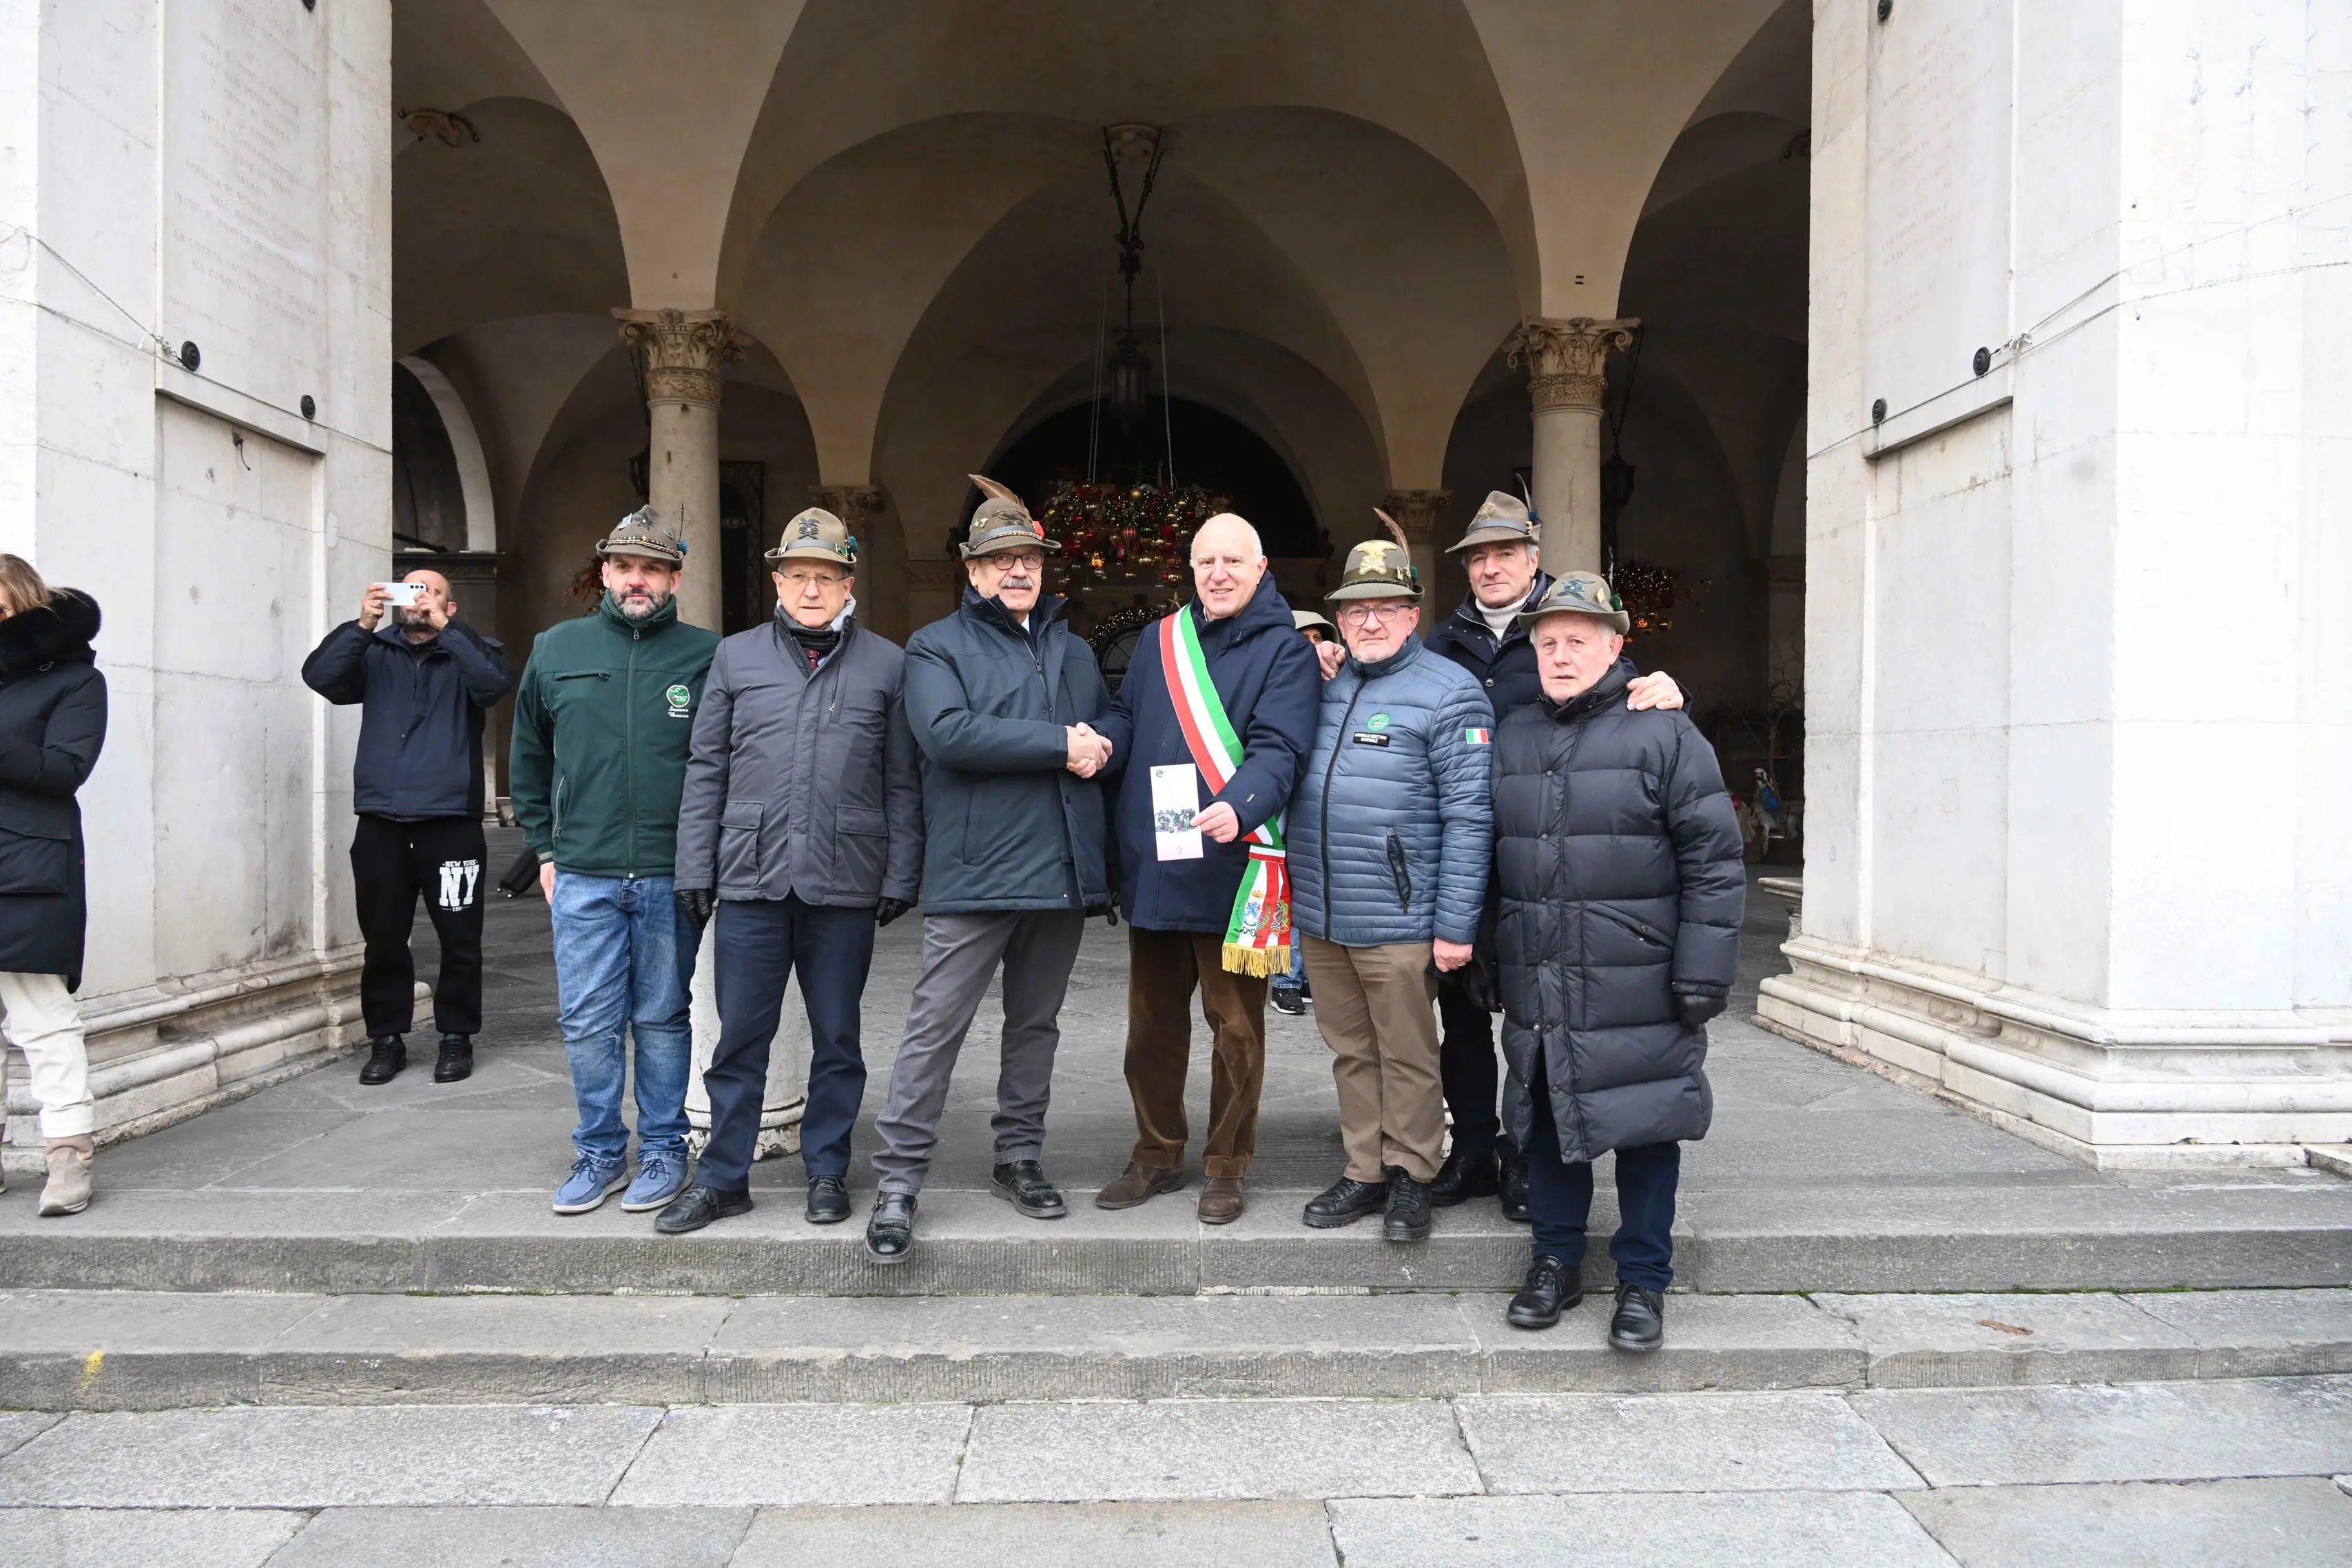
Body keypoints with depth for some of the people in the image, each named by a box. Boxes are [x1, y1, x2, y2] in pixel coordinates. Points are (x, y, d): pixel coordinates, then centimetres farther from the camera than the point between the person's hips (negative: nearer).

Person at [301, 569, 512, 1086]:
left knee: (460, 940, 3)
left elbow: (495, 681, -16)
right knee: (383, 939, 9)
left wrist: (444, 627, -19)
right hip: (381, 823, 2)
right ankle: (386, 1039, 20)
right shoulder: (375, 653, 11)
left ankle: (456, 1037, 16)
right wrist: (362, 625, -16)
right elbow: (320, 676, -5)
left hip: (450, 822, -2)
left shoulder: (466, 652, 5)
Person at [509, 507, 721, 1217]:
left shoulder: (706, 656, -1)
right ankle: (600, 1152, 22)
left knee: (662, 1019, 8)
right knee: (587, 1023, 6)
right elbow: (527, 758, 17)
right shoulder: (557, 650, 8)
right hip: (582, 873, 2)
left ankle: (664, 1150, 22)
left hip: (671, 874, -2)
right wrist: (544, 849, 13)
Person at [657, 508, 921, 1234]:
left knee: (837, 1039, 10)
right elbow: (706, 772, 9)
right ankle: (722, 1178, 21)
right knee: (740, 1038, 7)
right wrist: (695, 871, 4)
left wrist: (901, 876, 0)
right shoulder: (736, 657, 9)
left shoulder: (887, 664, 5)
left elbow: (903, 783, 4)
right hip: (751, 878, 1)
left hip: (846, 886, -1)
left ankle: (826, 1172, 24)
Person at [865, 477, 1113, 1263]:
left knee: (1036, 1022, 14)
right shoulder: (937, 647, 2)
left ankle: (1020, 1159, 28)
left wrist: (1098, 749, -6)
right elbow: (948, 733, -16)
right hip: (975, 871, -5)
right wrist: (1060, 743, -15)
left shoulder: (1073, 651, 20)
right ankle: (898, 1182, 5)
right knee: (935, 1026, -4)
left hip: (1061, 869, 5)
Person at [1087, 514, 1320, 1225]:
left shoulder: (1284, 650, -3)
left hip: (1233, 868, -5)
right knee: (1152, 1023, 15)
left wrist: (1239, 806, -34)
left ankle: (1226, 1167, 23)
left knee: (1235, 1027, 6)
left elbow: (1278, 748, -15)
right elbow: (1126, 719, 15)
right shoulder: (1158, 640, 13)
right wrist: (1101, 742, -9)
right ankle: (1157, 1155, 32)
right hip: (1154, 866, 5)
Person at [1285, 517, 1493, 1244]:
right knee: (1352, 1053, 15)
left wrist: (1455, 926, -15)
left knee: (1407, 1059, 6)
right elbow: (1286, 777, 21)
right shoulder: (1324, 685, 13)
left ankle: (1410, 1176, 22)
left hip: (1398, 922, -6)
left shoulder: (1449, 693, -6)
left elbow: (1468, 817, -11)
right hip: (1320, 919, 6)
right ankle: (1365, 1171, 28)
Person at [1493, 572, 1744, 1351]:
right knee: (1546, 1122, 13)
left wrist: (1702, 974, -11)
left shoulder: (1664, 734, -4)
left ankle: (1643, 1281, 22)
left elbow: (1714, 863, -6)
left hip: (1635, 987, -4)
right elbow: (1483, 853, 18)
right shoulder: (1510, 739, 12)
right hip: (1537, 986, 4)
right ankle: (1556, 1261, 30)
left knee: (1644, 1128, 6)